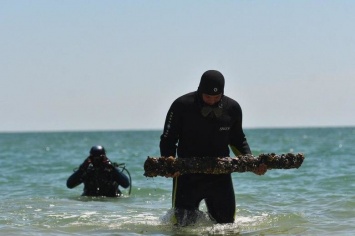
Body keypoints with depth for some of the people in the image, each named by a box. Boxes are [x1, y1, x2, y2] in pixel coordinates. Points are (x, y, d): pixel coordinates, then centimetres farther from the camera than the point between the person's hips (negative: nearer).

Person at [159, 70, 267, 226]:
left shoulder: (232, 108, -1)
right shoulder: (182, 106, -11)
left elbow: (238, 140, 13)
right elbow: (168, 140, -4)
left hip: (220, 174, 3)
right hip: (188, 174, -3)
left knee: (226, 223, 5)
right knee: (182, 224, -5)